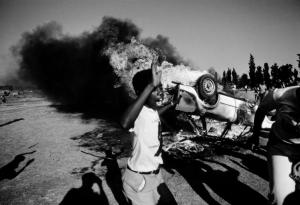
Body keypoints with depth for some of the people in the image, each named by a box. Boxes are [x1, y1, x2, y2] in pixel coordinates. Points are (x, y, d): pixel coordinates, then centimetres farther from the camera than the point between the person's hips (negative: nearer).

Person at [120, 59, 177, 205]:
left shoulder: (152, 110, 2)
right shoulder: (139, 112, -25)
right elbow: (125, 123, -51)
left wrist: (170, 105, 24)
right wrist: (150, 86, -51)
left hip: (155, 175, 9)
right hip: (139, 179, -8)